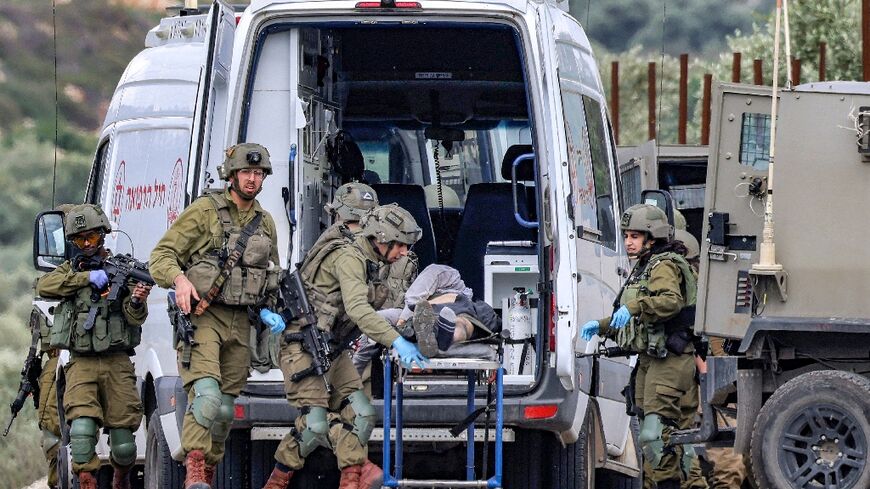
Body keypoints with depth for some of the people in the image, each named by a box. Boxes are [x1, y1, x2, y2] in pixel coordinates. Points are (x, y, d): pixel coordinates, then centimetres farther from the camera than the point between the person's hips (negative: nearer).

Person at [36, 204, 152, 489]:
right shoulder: (70, 271, 14)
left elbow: (135, 317, -3)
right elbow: (44, 287, -7)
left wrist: (137, 302, -27)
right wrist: (87, 277, -16)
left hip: (117, 363, -1)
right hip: (81, 364, 1)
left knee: (123, 443, 0)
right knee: (82, 427, -22)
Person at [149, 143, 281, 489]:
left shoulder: (265, 223, 15)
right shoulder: (205, 211, -3)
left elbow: (274, 275, 29)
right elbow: (162, 255, -6)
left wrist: (270, 311, 13)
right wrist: (179, 279, -26)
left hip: (240, 323, 6)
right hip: (203, 315, -6)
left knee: (225, 408, 7)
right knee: (207, 393, -24)